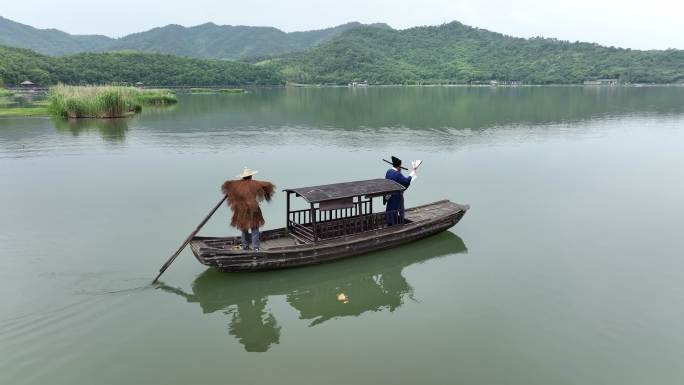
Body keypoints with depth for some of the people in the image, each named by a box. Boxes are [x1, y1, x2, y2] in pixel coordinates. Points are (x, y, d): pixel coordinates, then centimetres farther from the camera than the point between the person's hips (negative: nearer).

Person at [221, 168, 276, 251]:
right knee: (255, 228, 3)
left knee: (244, 228, 15)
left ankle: (245, 246, 18)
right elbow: (267, 185, -4)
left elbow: (227, 184, 13)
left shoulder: (238, 184, 2)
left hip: (241, 211, 3)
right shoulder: (254, 183, -5)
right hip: (253, 210, -3)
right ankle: (255, 247, -4)